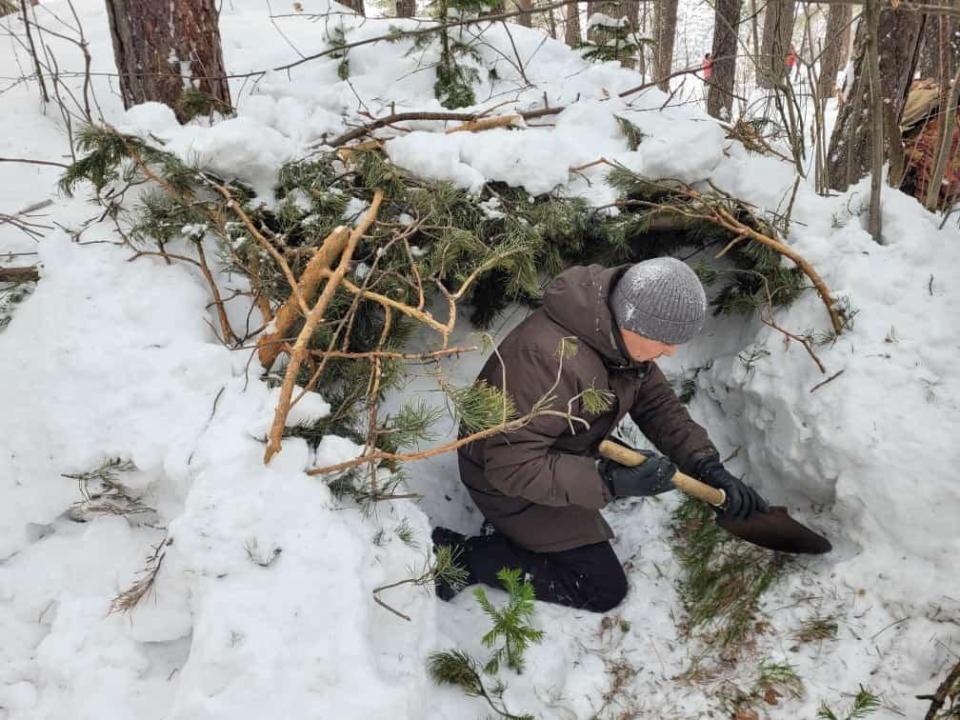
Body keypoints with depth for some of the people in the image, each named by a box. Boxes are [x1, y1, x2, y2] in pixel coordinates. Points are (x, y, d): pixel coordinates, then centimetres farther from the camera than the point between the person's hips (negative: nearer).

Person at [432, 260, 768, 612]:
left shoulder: (620, 332, -11)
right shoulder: (552, 359, -40)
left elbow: (657, 402, -1)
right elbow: (511, 465, -35)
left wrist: (707, 467, -12)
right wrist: (609, 482, -38)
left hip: (553, 459, 9)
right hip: (508, 481, -9)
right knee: (604, 589, -2)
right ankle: (465, 557, -3)